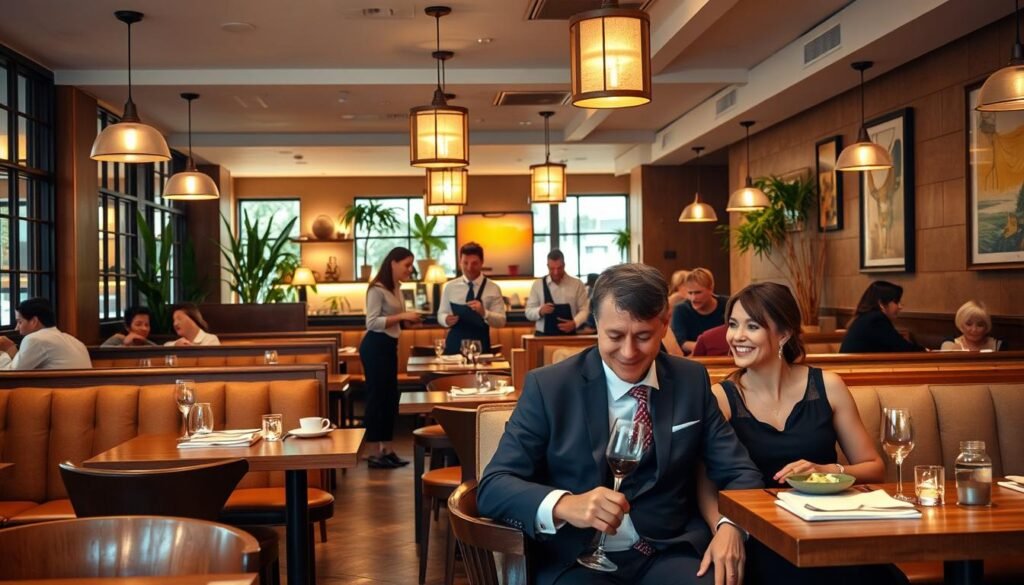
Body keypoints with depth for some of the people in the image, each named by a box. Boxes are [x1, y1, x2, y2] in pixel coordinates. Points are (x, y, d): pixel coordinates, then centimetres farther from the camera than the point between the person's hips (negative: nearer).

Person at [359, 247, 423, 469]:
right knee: (377, 396, -4)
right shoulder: (378, 289, -14)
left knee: (390, 396, 10)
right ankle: (377, 453, 1)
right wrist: (402, 316, -23)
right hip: (375, 346, -9)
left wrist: (408, 319, 4)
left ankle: (386, 449, 16)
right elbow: (372, 323, -21)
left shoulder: (397, 288, 13)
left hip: (389, 346, 9)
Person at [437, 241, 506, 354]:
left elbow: (501, 321, -6)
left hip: (480, 347, -1)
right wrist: (446, 319, -13)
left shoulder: (493, 288, -2)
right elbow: (441, 314, 10)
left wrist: (484, 313, -25)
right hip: (454, 346, 1)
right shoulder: (450, 287, 4)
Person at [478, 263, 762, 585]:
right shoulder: (548, 387, -7)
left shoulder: (692, 380, 3)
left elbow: (739, 471, 6)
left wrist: (731, 525, -17)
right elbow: (493, 486, -12)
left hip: (671, 554, 3)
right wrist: (565, 505, -32)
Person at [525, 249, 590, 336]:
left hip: (569, 335, 0)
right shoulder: (538, 285, 4)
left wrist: (574, 323, -17)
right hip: (544, 336, 0)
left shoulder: (577, 284, 3)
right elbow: (529, 312, 4)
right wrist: (540, 311, -19)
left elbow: (584, 309, 2)